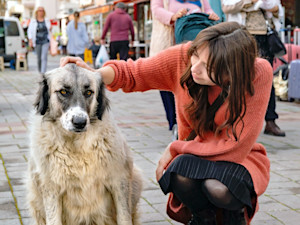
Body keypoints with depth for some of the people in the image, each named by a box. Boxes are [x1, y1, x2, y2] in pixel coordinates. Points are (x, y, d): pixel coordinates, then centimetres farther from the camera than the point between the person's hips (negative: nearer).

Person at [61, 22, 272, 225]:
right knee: (181, 171, -34)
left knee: (218, 187, -36)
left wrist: (174, 148, -17)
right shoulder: (183, 57, -19)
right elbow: (133, 73, -5)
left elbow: (233, 148, -23)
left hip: (241, 158, -2)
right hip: (194, 155, 2)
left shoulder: (258, 74, -27)